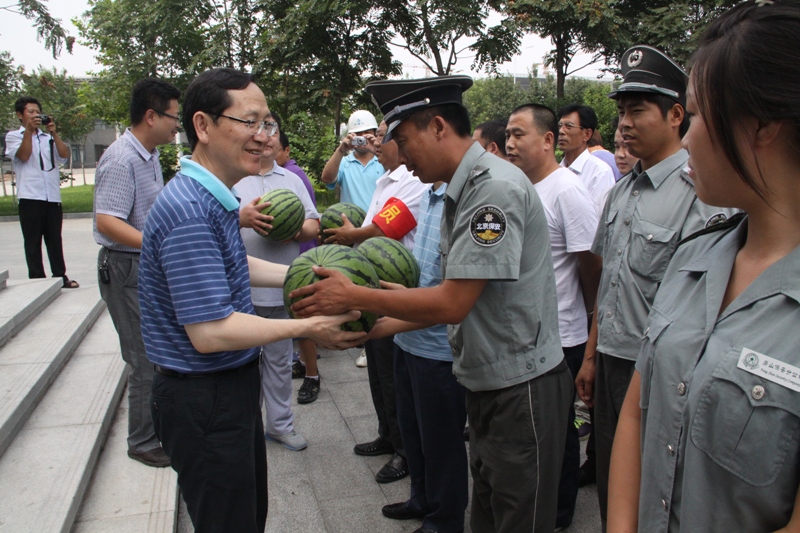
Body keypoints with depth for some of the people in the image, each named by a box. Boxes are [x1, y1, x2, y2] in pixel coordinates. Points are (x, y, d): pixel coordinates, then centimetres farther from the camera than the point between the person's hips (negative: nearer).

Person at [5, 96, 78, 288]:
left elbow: (64, 154, 2)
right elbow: (23, 155, -8)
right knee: (33, 242, 1)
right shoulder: (14, 136, 9)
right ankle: (37, 280, 6)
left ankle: (60, 276, 15)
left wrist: (54, 132, -4)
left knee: (55, 240, 8)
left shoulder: (48, 138, 16)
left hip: (53, 196, 3)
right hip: (30, 197, -3)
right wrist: (28, 129, -10)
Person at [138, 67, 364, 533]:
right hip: (203, 397, -10)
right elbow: (210, 332, -29)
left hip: (233, 385, 10)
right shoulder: (189, 211, -27)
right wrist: (308, 327, -21)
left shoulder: (213, 198, 6)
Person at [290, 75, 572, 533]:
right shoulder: (461, 192, 9)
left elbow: (452, 303, -24)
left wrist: (353, 297, -15)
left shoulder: (497, 188, -20)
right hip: (487, 383, 9)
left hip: (522, 388, -9)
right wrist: (377, 327, 7)